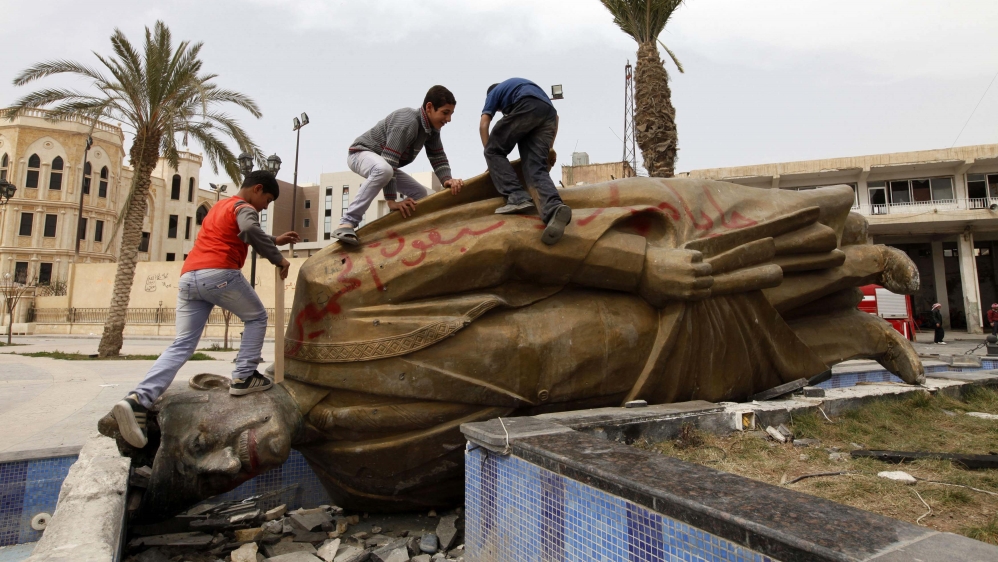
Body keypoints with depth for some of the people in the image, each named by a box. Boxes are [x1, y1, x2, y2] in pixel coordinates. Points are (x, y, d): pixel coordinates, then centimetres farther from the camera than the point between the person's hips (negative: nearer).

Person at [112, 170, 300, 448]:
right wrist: (278, 258, -11)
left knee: (181, 345, 3)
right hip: (219, 273, -7)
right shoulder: (244, 207, 4)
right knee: (256, 318, 15)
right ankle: (244, 377, 8)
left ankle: (138, 399, -13)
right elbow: (250, 230, -20)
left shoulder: (219, 206, 32)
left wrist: (275, 240, 43)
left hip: (188, 276, 7)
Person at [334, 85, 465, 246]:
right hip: (361, 153, -9)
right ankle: (347, 223, -38)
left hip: (385, 163, 9)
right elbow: (389, 160, -37)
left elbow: (439, 158, -3)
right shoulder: (408, 122, -32)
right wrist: (391, 201, -40)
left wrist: (447, 179, -25)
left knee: (420, 193, 4)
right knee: (383, 169, -42)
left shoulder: (432, 128, -3)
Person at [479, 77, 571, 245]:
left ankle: (517, 198, -13)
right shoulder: (526, 86, 46)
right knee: (537, 168, -5)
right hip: (548, 113, 5)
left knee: (495, 151, 9)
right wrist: (549, 147, 36)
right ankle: (554, 208, -36)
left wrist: (490, 153, 19)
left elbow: (483, 125, 15)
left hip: (526, 107, -5)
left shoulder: (494, 92, 30)